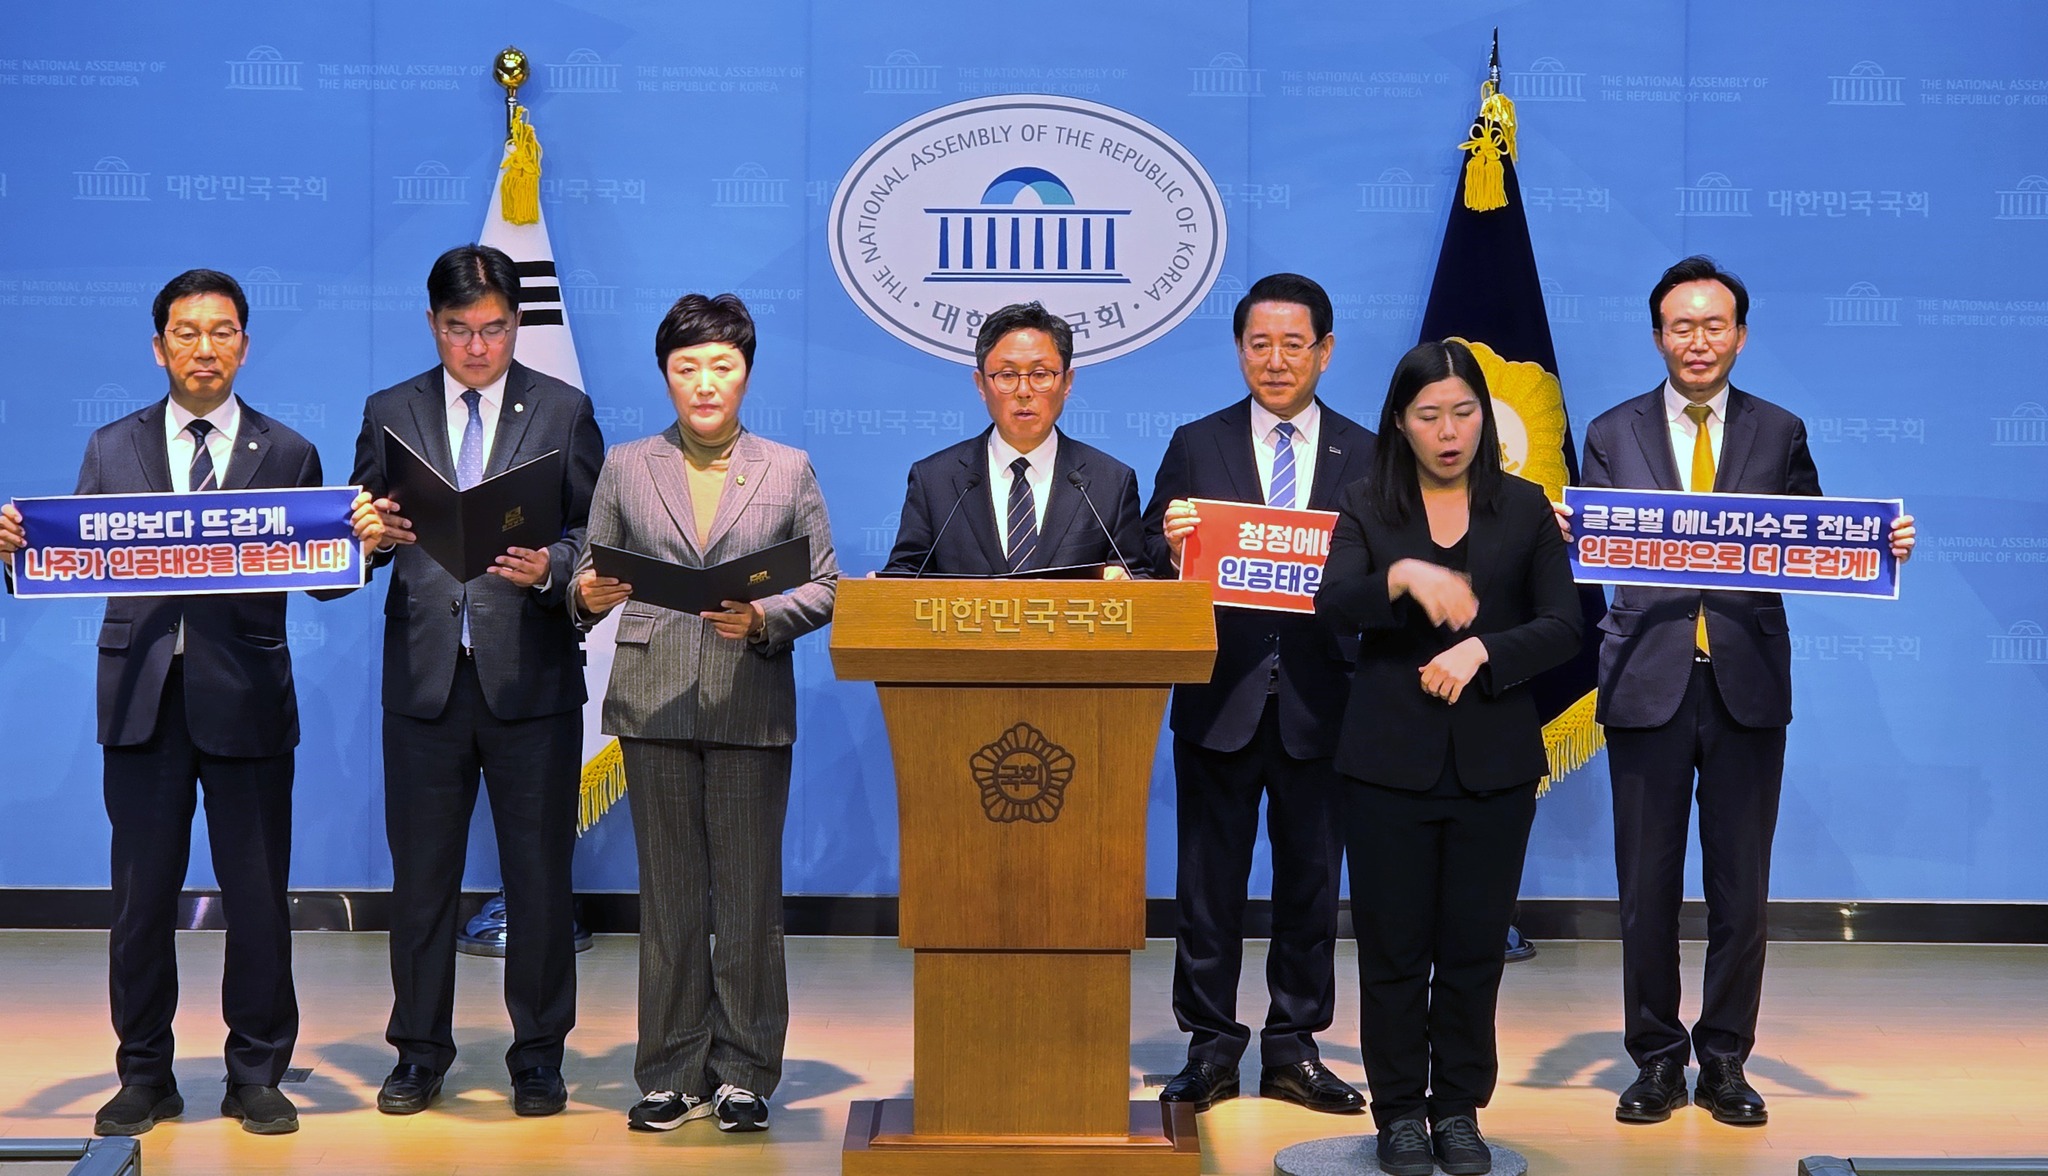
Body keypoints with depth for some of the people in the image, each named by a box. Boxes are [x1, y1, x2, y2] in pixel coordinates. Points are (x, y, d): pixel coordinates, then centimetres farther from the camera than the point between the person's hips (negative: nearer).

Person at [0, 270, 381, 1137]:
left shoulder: (287, 455, 7)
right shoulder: (113, 449, 11)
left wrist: (360, 542, -20)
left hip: (246, 698, -1)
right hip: (142, 696, 1)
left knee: (257, 895, 4)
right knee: (141, 895, 6)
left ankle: (257, 1076, 18)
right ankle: (144, 1077, 20)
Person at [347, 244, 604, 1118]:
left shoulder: (564, 412, 5)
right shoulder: (390, 413, 10)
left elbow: (598, 536, 1)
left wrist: (548, 567, -18)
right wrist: (376, 534, -13)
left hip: (531, 676, -1)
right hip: (424, 676, 2)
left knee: (539, 872, 4)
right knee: (422, 873, 8)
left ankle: (538, 1054, 15)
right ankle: (420, 1052, 20)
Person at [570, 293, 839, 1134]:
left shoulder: (789, 470, 10)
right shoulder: (626, 468, 12)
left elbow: (825, 586, 6)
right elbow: (590, 579, 10)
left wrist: (765, 619, -11)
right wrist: (588, 597, -12)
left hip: (751, 707, -1)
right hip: (654, 702, 1)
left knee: (750, 893, 0)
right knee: (669, 893, 5)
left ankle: (744, 1072, 10)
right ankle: (673, 1072, 13)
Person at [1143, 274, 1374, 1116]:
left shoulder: (1368, 456, 6)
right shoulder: (1195, 446, 6)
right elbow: (1153, 564, 2)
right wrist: (1171, 547, -19)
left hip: (1320, 696, 1)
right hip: (1221, 695, 0)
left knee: (1311, 878, 8)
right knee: (1209, 881, 4)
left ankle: (1293, 1048, 19)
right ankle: (1210, 1049, 14)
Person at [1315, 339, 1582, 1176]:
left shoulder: (1524, 508, 7)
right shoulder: (1367, 508, 4)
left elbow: (1563, 626, 1)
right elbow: (1332, 608, -11)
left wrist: (1482, 651, -15)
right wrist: (1403, 577, -29)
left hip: (1493, 759, 1)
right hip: (1390, 756, -1)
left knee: (1474, 944, 4)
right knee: (1393, 945, 2)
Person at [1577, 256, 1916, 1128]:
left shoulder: (1780, 434, 8)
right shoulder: (1614, 435, 6)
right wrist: (1567, 535, -23)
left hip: (1747, 686, 1)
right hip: (1648, 684, 0)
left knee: (1741, 887, 6)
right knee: (1646, 885, 5)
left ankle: (1725, 1059, 18)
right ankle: (1657, 1057, 17)